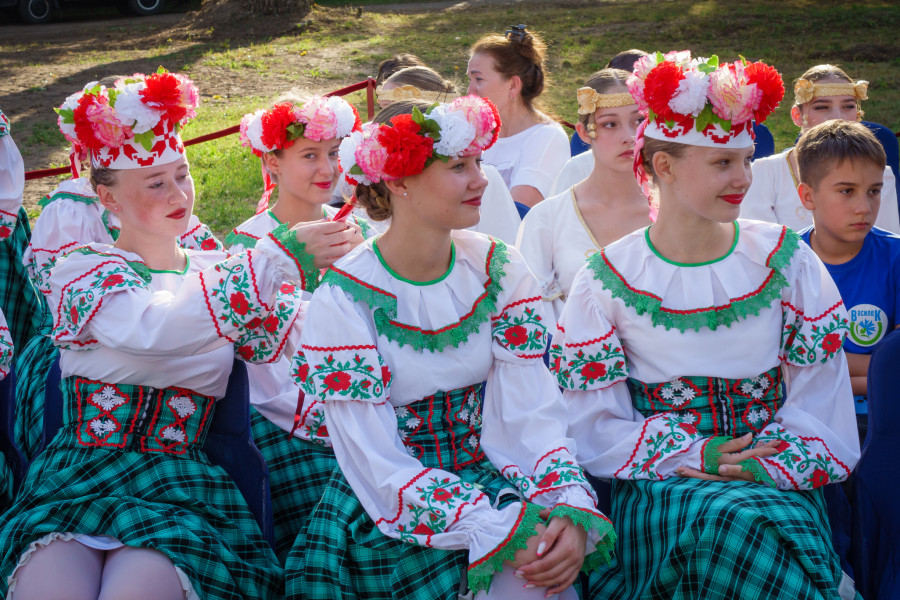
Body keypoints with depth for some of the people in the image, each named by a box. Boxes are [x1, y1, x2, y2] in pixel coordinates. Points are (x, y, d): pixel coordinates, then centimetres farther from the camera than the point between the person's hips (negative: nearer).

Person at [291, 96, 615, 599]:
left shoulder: (499, 270, -1)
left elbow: (530, 417, -5)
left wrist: (569, 508, -24)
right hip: (395, 516, -4)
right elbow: (382, 471, -16)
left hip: (491, 478, 4)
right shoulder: (344, 299, -13)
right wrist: (504, 529, -27)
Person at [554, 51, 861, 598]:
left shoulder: (785, 261, 6)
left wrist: (768, 466, -12)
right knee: (738, 521, -32)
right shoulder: (607, 281, 1)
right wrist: (692, 456, -13)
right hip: (656, 487, -2)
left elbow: (822, 409, 4)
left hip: (776, 480, 2)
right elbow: (595, 430, -1)